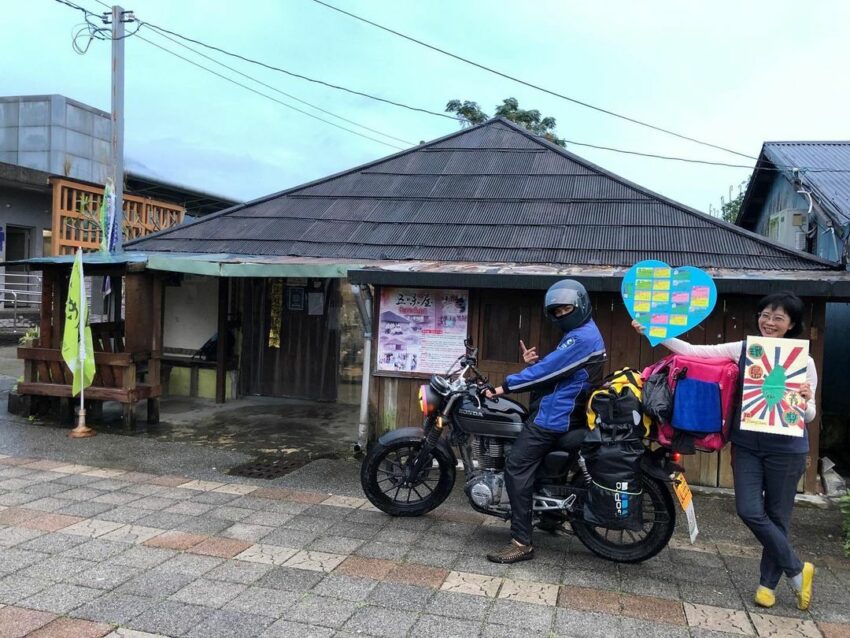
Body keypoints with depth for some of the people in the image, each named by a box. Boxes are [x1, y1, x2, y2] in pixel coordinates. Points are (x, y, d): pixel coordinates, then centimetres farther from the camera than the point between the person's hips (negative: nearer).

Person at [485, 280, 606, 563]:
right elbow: (553, 369, 19)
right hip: (556, 412, 11)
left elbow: (549, 371, -22)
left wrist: (504, 386, -19)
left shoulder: (583, 337, -16)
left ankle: (522, 542, -16)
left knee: (516, 466, -16)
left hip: (555, 416, -11)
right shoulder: (580, 334, 19)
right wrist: (534, 362, -3)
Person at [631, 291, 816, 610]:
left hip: (785, 449, -2)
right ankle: (797, 570, 17)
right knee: (749, 511, -4)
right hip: (746, 444, 2)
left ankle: (768, 581, 27)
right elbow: (693, 351, -4)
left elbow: (808, 416, -3)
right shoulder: (742, 350, 1)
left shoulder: (802, 360, -5)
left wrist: (805, 400, -26)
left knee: (777, 516, 7)